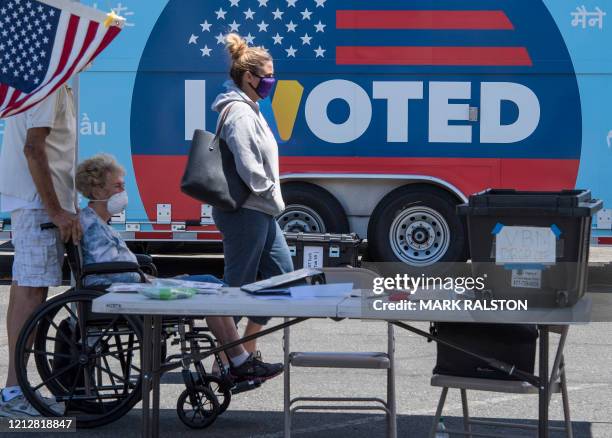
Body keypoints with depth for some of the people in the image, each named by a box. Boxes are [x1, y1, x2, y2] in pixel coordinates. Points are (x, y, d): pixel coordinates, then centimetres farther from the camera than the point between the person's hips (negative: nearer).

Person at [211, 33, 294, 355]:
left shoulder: (249, 110, 16)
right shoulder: (241, 114, -16)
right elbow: (249, 169, -23)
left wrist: (273, 200, 14)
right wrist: (274, 196, -11)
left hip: (259, 211, 11)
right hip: (245, 211, -11)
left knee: (281, 273, 13)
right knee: (238, 283, -4)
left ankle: (247, 349, 18)